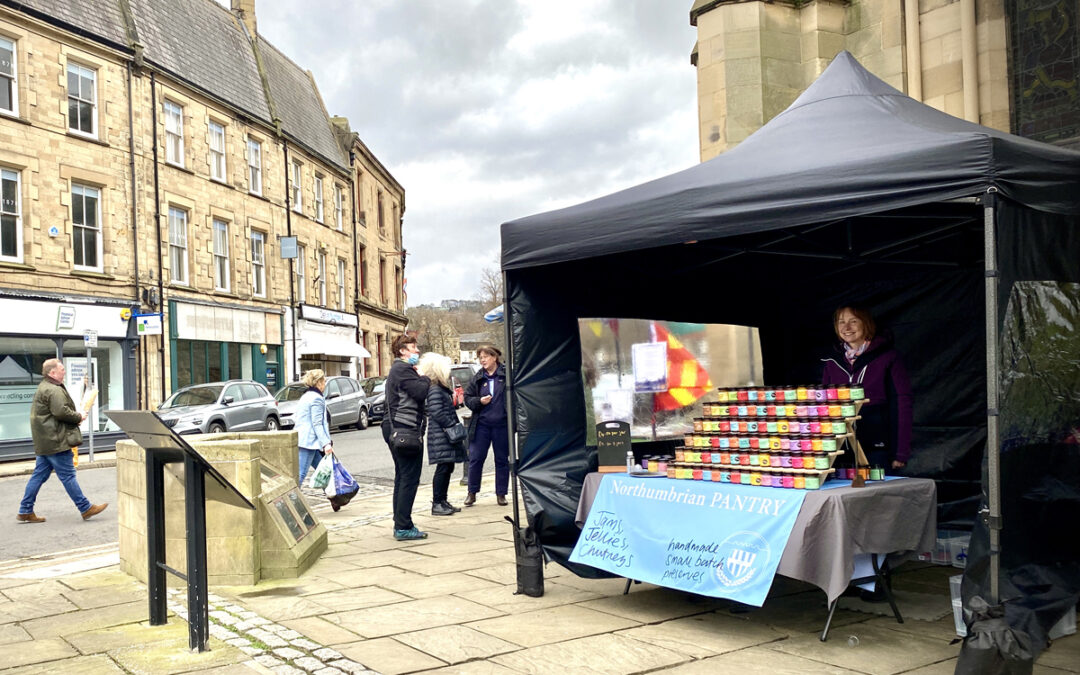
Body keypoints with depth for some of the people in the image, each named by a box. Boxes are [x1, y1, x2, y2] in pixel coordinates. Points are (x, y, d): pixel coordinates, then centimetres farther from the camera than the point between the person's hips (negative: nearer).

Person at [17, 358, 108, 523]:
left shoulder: (43, 388, 21)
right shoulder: (53, 390, -15)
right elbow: (61, 411, -25)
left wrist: (76, 417, 11)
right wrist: (79, 417, -9)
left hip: (44, 441, 11)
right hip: (56, 441, -11)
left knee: (39, 475, 12)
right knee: (68, 475, -5)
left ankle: (25, 511, 15)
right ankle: (86, 509, 0)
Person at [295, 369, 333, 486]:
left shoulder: (306, 396, 21)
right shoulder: (317, 398, -10)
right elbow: (317, 424, -16)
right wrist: (326, 443, -19)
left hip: (302, 440, 10)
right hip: (309, 441, -10)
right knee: (300, 474, -11)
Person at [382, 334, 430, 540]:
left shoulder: (398, 369, 21)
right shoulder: (403, 369, -12)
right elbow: (421, 392, -23)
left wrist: (420, 377, 5)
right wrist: (423, 376, -6)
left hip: (396, 428, 11)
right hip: (406, 429, -11)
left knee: (402, 477, 14)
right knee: (410, 478, -9)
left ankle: (400, 525, 19)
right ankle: (403, 527, -8)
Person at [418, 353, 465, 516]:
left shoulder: (441, 389, 18)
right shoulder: (435, 390, -14)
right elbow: (437, 413, -21)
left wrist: (456, 425, 13)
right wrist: (453, 425, -18)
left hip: (448, 436, 10)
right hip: (441, 437, -10)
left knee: (447, 469, 12)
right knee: (443, 469, -8)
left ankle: (442, 501, 19)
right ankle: (437, 504, -4)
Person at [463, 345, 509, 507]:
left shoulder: (507, 375, -2)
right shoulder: (477, 378, 7)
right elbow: (467, 398, 10)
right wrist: (479, 401, -9)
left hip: (502, 425, -2)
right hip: (481, 424, 2)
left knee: (502, 459, 7)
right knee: (475, 458, 2)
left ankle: (501, 493, 19)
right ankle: (472, 492, 15)